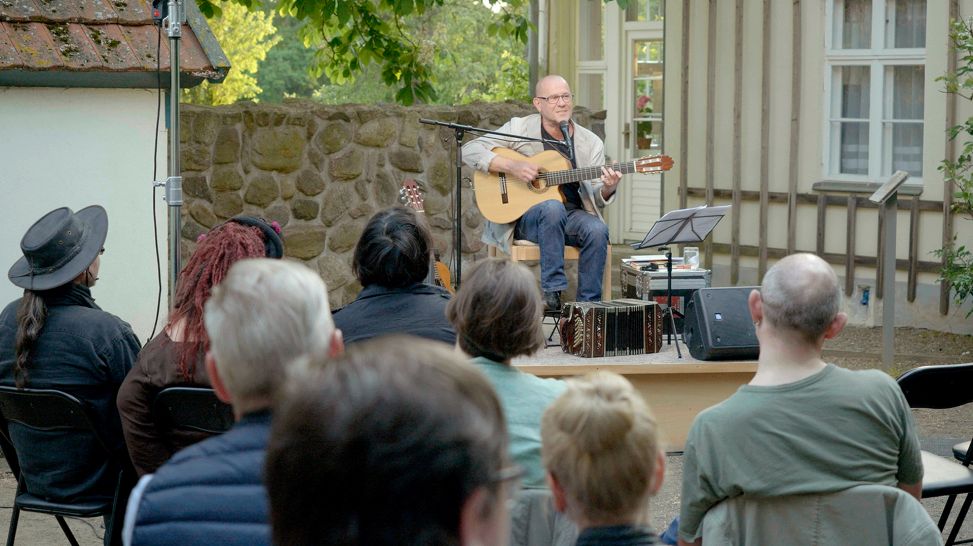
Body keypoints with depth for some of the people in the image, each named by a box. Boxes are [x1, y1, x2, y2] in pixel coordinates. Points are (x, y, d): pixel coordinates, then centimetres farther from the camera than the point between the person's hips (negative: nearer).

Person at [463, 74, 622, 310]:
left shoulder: (591, 143, 9)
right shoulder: (519, 128, 1)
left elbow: (595, 198, 7)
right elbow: (470, 150, -5)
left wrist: (608, 189, -18)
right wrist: (511, 166, -17)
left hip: (572, 214, 3)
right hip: (522, 217, -3)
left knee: (597, 230, -29)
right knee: (553, 207, -36)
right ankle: (552, 290, -31)